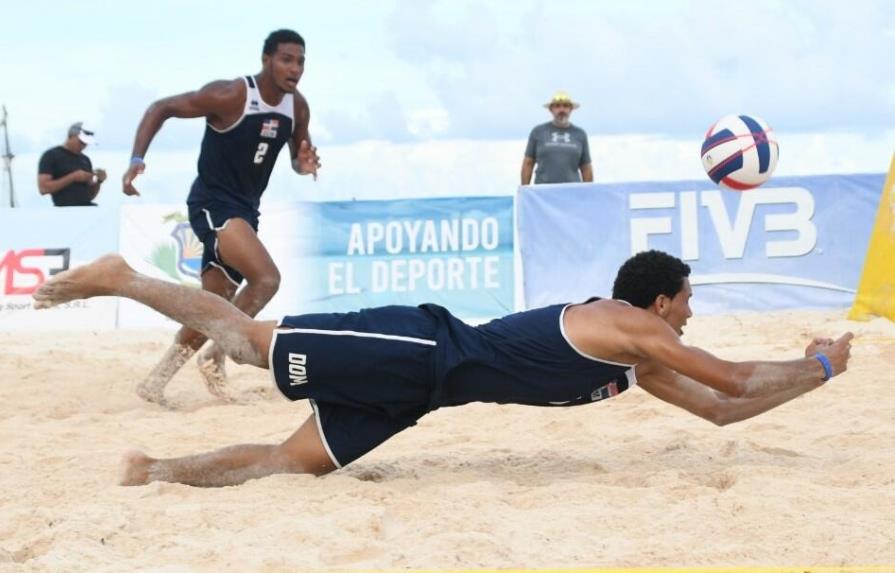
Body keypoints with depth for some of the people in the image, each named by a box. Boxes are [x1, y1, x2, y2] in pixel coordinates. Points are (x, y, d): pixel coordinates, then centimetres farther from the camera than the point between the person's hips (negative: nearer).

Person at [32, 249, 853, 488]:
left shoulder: (636, 365, 19)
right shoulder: (633, 328, -7)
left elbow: (718, 408, 25)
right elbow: (732, 380, -12)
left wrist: (809, 373, 23)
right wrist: (820, 366, 2)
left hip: (425, 376, 8)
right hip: (418, 350, -8)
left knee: (294, 459, 5)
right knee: (254, 343, -8)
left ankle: (159, 471, 8)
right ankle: (119, 278, -1)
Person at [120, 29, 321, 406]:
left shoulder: (297, 107, 1)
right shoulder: (230, 96, -19)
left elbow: (298, 156, 17)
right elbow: (161, 108, -12)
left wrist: (306, 163, -8)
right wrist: (137, 159, -24)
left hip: (245, 209, 8)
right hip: (213, 204, -8)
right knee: (266, 278, -25)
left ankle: (155, 383, 21)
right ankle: (215, 357, -8)